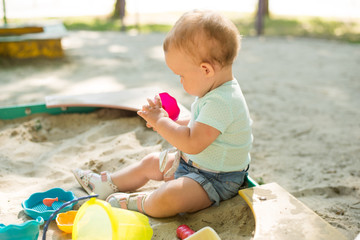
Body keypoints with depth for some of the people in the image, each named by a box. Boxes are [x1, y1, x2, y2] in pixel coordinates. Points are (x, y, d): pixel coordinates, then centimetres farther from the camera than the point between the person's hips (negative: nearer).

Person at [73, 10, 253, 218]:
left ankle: (136, 203, -2)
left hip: (217, 179, -11)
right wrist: (169, 124, 4)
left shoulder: (222, 102, -31)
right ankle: (107, 185, 35)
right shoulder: (215, 93, 3)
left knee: (167, 198, -32)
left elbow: (192, 143, -34)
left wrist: (160, 122, -22)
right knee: (151, 162, 20)